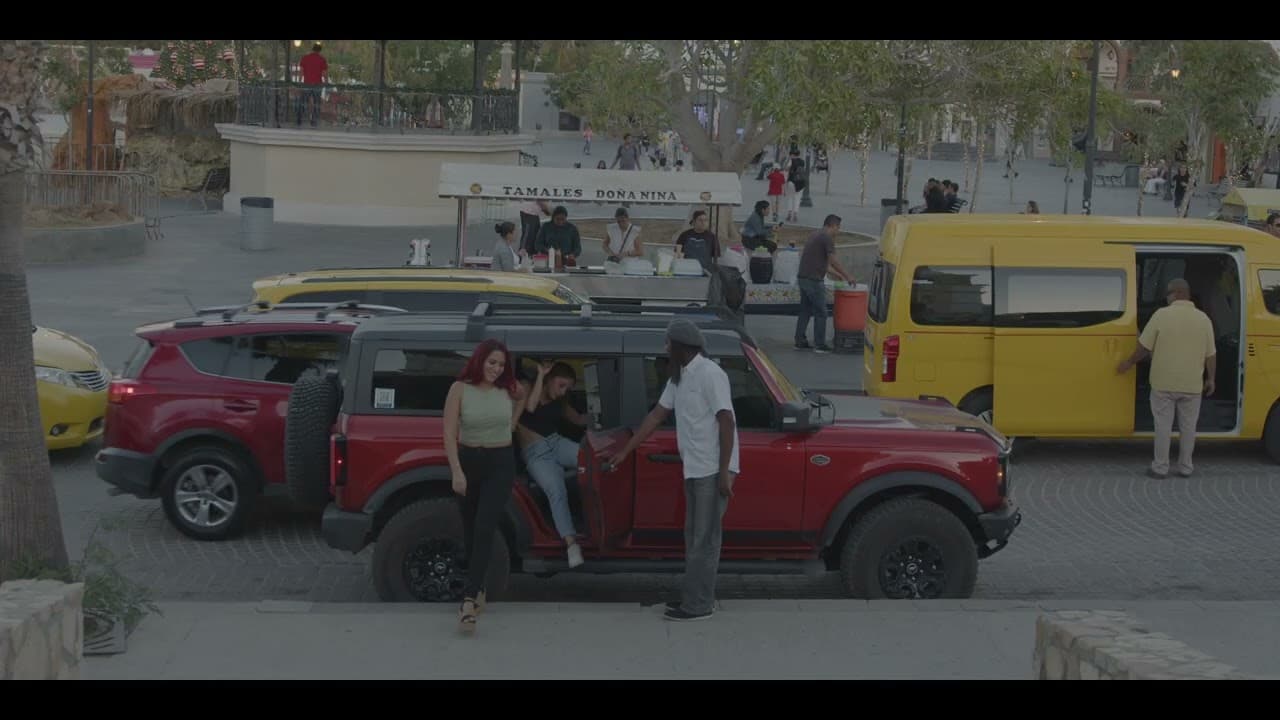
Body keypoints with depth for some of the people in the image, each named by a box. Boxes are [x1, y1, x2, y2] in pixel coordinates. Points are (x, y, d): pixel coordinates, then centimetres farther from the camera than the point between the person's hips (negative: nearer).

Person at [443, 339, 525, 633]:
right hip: (467, 460, 0)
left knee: (485, 529, -13)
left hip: (500, 464, 0)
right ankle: (478, 589, 29)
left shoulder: (508, 390, -1)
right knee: (471, 530, 11)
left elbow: (523, 399, 25)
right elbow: (449, 434, -12)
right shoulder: (460, 389, -9)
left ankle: (469, 599, -20)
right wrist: (456, 472, -20)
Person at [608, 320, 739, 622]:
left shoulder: (709, 374, -16)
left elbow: (726, 422, -19)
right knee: (695, 536, 14)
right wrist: (625, 452, 19)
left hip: (713, 470, -9)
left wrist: (724, 472, -22)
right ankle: (695, 597, 21)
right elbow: (657, 415, 19)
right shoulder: (679, 377, 13)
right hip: (694, 469, 9)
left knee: (703, 538, -5)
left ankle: (697, 605, -2)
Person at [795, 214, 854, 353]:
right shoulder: (827, 238, -10)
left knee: (805, 311, 15)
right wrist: (847, 276, 0)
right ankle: (820, 345, 2)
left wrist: (840, 276, 27)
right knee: (820, 313, -1)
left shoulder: (817, 236, 19)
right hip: (813, 280, -9)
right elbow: (833, 262, -11)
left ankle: (800, 341, 18)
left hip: (803, 278, 9)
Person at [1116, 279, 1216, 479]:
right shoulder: (1203, 319, 0)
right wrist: (1210, 379, 15)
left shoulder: (1162, 315, -8)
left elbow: (1144, 346, -5)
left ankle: (1160, 468, 8)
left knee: (1163, 425, 5)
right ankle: (1185, 468, 18)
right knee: (1188, 426, 12)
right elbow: (1211, 355, 4)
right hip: (1192, 385, 2)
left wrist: (1130, 362, 11)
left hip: (1164, 383, -2)